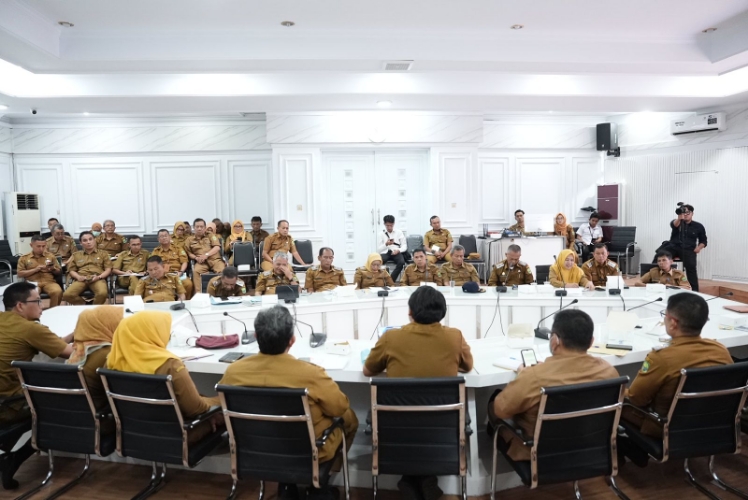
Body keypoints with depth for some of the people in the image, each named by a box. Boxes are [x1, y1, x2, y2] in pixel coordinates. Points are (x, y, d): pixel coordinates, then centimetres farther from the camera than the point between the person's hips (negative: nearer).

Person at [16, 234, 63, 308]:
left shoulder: (50, 255, 17)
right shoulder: (24, 258, 13)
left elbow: (59, 273, 19)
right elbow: (20, 274, 6)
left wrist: (53, 269, -3)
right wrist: (35, 270, -5)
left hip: (49, 281, 1)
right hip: (33, 283, -1)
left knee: (58, 292, -33)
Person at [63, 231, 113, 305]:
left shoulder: (103, 253, 21)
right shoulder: (76, 255, 26)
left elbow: (108, 269, 11)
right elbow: (71, 270, 19)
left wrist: (99, 277, -9)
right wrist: (78, 277, -4)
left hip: (98, 279, -2)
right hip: (81, 280, 2)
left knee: (102, 293, -38)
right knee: (67, 295, -29)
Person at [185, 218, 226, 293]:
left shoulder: (211, 236, 15)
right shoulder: (189, 239, 18)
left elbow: (217, 247, 2)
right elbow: (188, 253, 14)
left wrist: (206, 255, -12)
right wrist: (196, 258, -6)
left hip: (215, 259, -1)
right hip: (201, 262, 1)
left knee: (223, 270, -32)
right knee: (196, 271, -33)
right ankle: (198, 293, -31)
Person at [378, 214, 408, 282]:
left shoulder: (399, 232, 9)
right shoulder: (381, 234, 8)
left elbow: (404, 246, 7)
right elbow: (378, 250, 5)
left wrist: (398, 250, -14)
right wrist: (386, 244, -13)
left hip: (396, 253, 0)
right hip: (385, 253, 0)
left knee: (401, 262, -34)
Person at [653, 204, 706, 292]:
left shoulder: (698, 226, 13)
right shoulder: (677, 222, 9)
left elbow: (703, 241, 18)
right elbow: (674, 224, -19)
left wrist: (699, 247, -5)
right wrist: (679, 218, -42)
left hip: (688, 249, 0)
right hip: (674, 246, 0)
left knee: (691, 266, -28)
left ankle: (695, 290, -21)